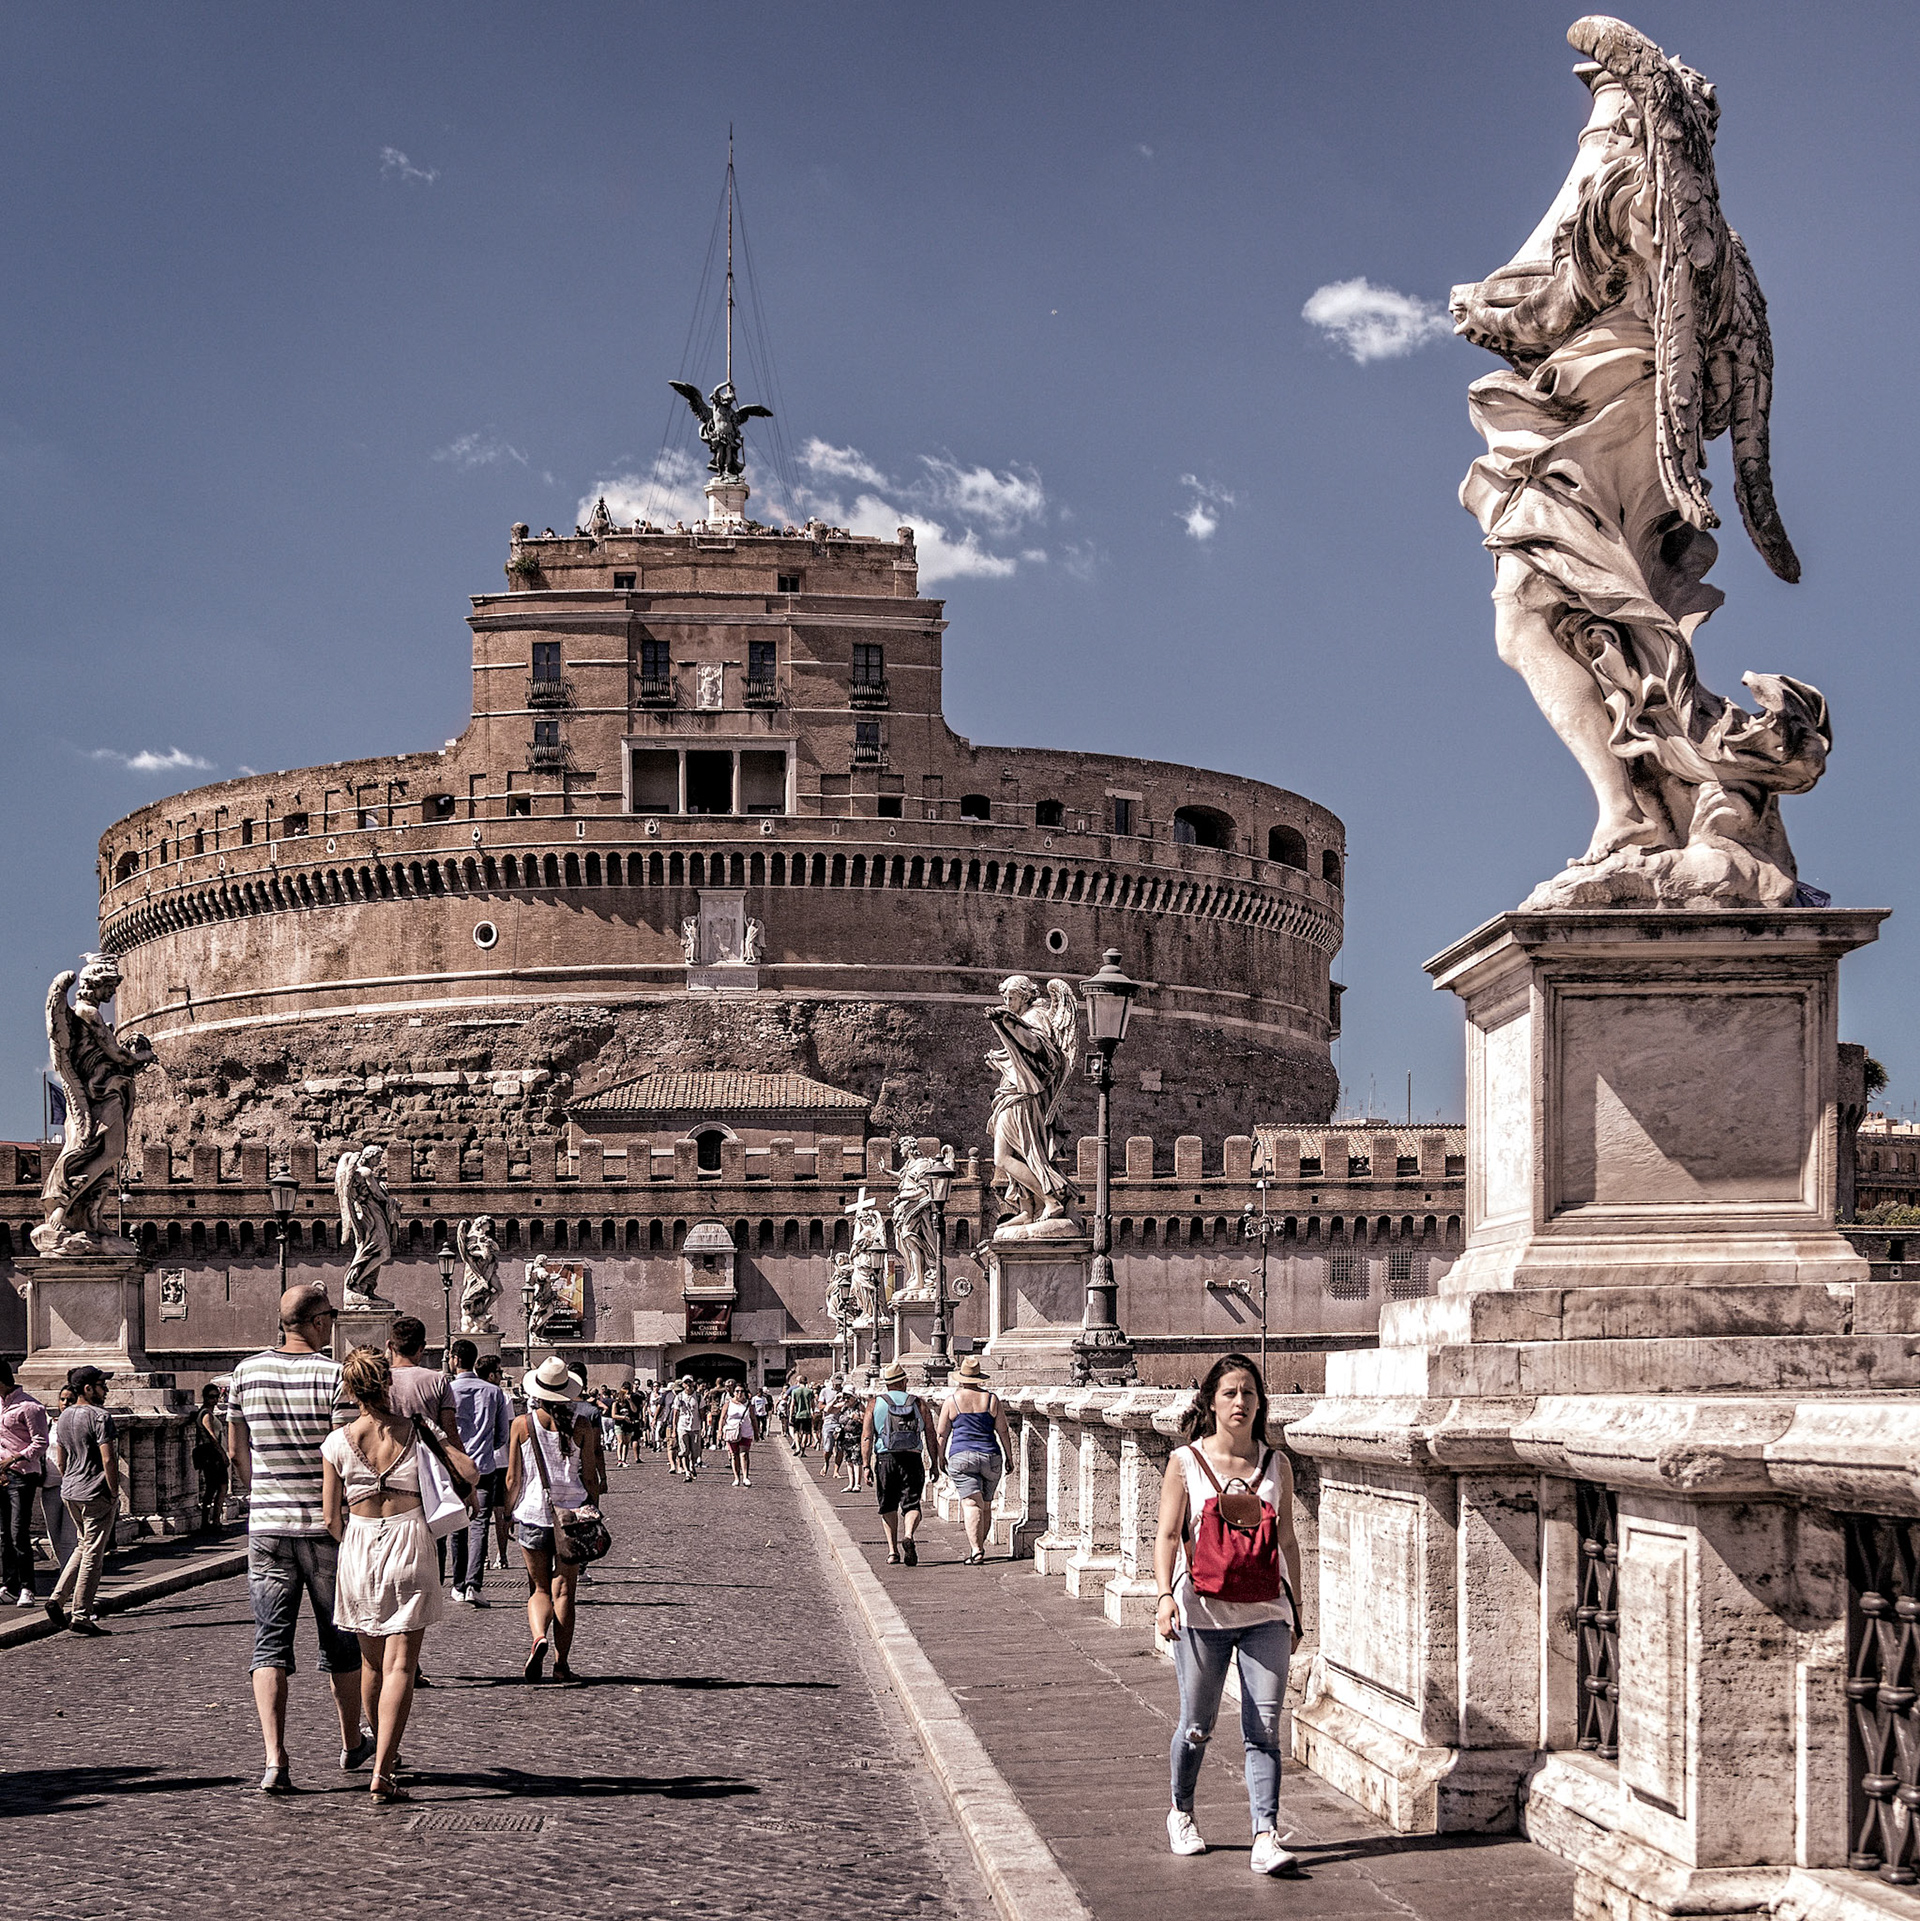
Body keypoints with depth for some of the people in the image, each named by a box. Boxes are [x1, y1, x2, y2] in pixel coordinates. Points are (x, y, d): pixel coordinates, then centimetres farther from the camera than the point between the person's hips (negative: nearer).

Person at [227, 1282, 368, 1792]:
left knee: (270, 1643, 2)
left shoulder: (247, 1372, 3)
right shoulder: (335, 1375, -12)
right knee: (340, 1639, 14)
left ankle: (274, 1760, -10)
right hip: (327, 1522, -3)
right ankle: (352, 1744, 29)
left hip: (266, 1522, 3)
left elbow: (236, 1452, 11)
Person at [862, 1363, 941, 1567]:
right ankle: (908, 1535, -27)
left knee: (888, 1506, 14)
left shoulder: (875, 1403, 7)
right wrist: (935, 1464, 11)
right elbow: (931, 1437, 6)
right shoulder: (918, 1403, 8)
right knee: (911, 1504, 1)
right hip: (912, 1459, -1)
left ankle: (892, 1550, 10)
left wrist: (867, 1466, -2)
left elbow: (866, 1437, -1)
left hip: (884, 1459, 1)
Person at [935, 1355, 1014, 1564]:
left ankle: (976, 1549, -23)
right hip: (990, 1458, 2)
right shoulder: (991, 1399, 3)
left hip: (962, 1458, -2)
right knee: (986, 1506, 15)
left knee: (971, 1504, -10)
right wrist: (1009, 1457, 12)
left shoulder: (951, 1401, -1)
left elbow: (942, 1434, 3)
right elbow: (1003, 1432, 4)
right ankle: (977, 1546, 23)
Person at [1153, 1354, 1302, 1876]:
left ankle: (1266, 1837, -7)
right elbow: (1168, 1535, -1)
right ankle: (1181, 1813, 32)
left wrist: (1296, 1609, 12)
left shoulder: (1276, 1465, 7)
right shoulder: (1186, 1462, 0)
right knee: (1196, 1726, 8)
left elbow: (1287, 1543, 12)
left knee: (1264, 1728, -5)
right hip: (1202, 1614, -1)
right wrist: (1165, 1595, -14)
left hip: (1265, 1616, 2)